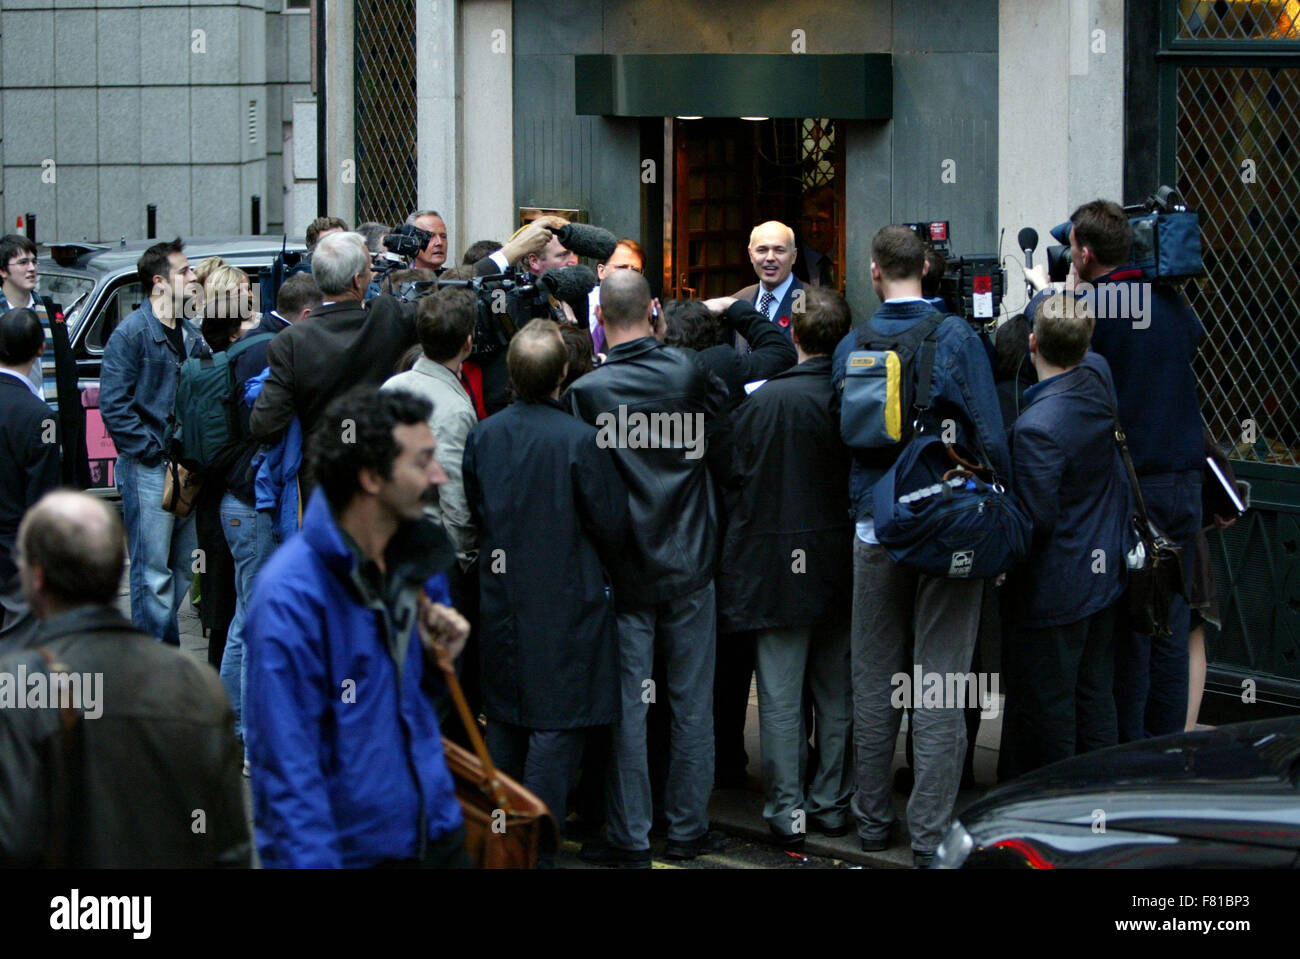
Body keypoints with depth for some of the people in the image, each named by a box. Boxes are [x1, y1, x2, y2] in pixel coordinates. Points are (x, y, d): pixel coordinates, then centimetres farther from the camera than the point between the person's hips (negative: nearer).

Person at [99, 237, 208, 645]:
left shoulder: (192, 334, 15)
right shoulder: (131, 333, -8)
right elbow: (113, 405, -13)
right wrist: (152, 450, -15)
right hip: (148, 470, -7)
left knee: (182, 573, 13)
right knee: (154, 576, -5)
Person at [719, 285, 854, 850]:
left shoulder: (764, 401, -13)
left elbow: (736, 478, -4)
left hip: (777, 566, -3)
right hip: (842, 565, 3)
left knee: (781, 695, 3)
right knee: (837, 692, 13)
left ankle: (787, 811, 4)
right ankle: (831, 802, 20)